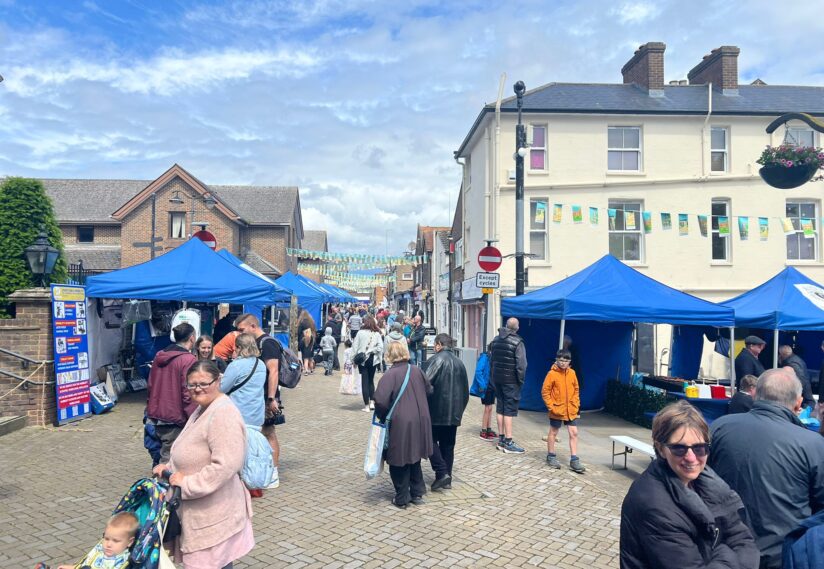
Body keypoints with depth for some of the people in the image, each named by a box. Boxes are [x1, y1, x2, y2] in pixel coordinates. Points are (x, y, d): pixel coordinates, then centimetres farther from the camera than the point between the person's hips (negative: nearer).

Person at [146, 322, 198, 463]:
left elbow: (151, 385, 17)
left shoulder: (159, 356, 8)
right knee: (168, 458, -2)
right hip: (175, 419, -8)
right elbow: (188, 394, -17)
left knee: (165, 452, 18)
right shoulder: (189, 359, -15)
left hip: (156, 415, 8)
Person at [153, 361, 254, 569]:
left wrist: (187, 484, -20)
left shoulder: (224, 415, -22)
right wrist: (169, 468, 7)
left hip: (213, 514, -9)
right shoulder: (202, 410, 12)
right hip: (201, 511, 9)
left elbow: (225, 466, -28)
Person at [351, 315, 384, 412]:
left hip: (362, 360, -2)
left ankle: (367, 405, 3)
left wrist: (354, 359, 2)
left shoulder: (361, 333, -7)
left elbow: (355, 347, -5)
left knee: (365, 381, 4)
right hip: (373, 359, 2)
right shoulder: (377, 334, -3)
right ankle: (372, 402, 11)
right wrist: (372, 351, 2)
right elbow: (380, 347, -9)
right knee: (371, 380, 18)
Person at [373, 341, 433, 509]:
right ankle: (417, 493, 28)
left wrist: (382, 416, -5)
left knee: (399, 461, 9)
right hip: (419, 422, 6)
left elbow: (380, 400, -23)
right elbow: (429, 389, 14)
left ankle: (402, 498, 17)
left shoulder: (390, 375, -16)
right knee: (414, 457, 21)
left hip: (400, 424, -5)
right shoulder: (416, 370, 1)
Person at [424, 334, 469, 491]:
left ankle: (442, 473, -6)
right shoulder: (459, 362, 13)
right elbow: (466, 390, 16)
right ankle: (447, 479, 16)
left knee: (431, 440, 5)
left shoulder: (437, 359, -9)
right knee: (448, 445, 13)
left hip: (437, 412, -6)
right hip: (454, 413, 6)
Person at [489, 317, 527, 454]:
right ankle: (508, 442, -2)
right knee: (509, 410, -3)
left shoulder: (496, 340, 10)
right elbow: (521, 364, -16)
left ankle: (501, 439, 18)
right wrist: (521, 380, -5)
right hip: (511, 380, -6)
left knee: (500, 408, 13)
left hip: (497, 378, 7)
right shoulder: (517, 342, -13)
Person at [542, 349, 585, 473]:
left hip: (571, 410, 4)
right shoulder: (552, 374, -12)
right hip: (557, 410, -4)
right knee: (553, 432, 11)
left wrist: (576, 404, 4)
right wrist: (551, 406, -13)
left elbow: (576, 390, 11)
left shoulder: (572, 373, 1)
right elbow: (545, 392, -10)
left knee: (574, 433, 2)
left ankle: (574, 460, 9)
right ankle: (551, 457, 26)